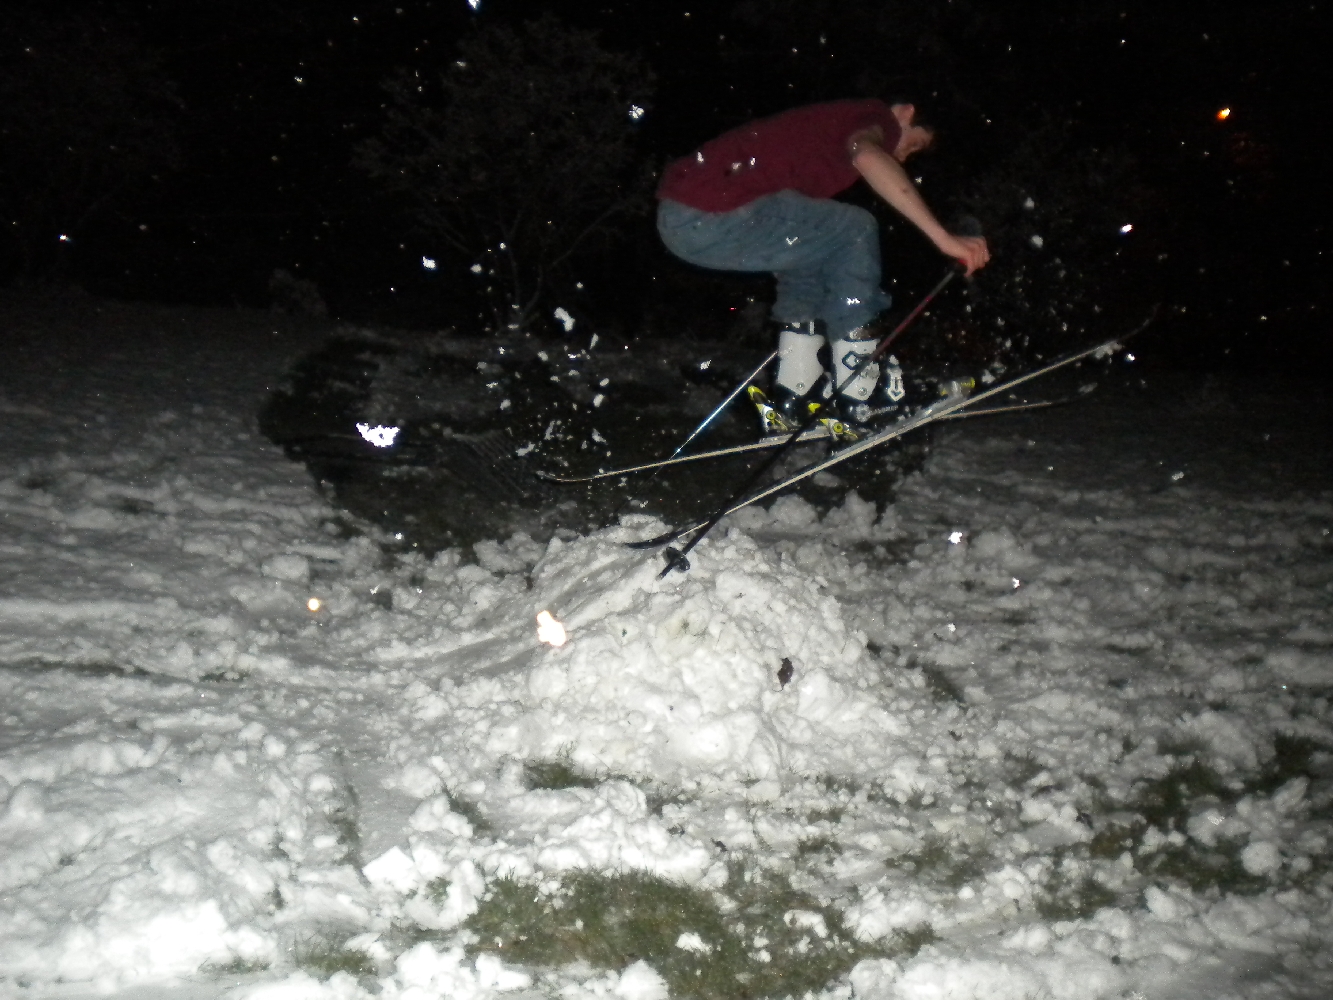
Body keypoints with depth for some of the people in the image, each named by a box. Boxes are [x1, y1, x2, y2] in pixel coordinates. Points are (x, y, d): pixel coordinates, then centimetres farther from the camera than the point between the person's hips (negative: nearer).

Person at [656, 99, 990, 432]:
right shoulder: (876, 117, 1)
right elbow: (868, 156, -24)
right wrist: (943, 237, -25)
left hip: (675, 217, 10)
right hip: (712, 217, -10)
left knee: (810, 253, 26)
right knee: (855, 231, 3)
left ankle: (790, 401, 22)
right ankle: (858, 396, 6)